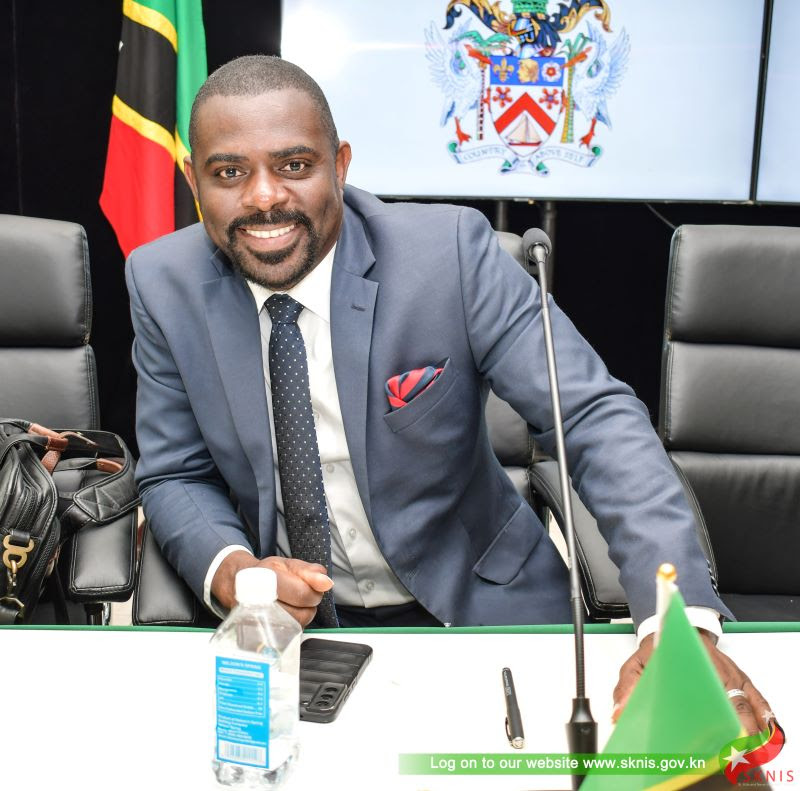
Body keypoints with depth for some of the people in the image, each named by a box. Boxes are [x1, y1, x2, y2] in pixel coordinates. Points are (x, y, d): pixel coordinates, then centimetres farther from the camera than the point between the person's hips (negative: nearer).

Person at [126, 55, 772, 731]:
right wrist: (230, 569, -22)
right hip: (273, 621, 2)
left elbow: (595, 417, -20)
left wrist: (680, 617, -32)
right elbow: (175, 477, 0)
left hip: (471, 608, -1)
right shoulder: (164, 283, -7)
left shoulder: (451, 252, -16)